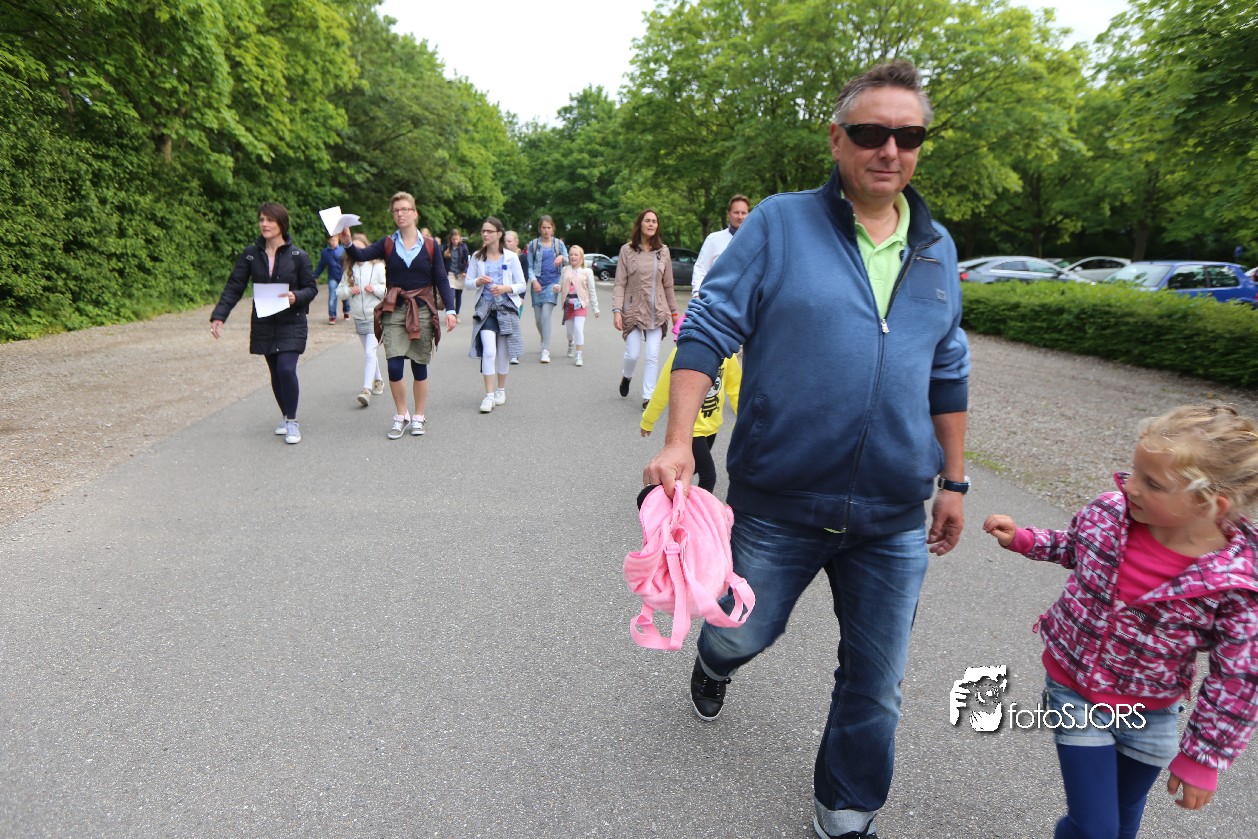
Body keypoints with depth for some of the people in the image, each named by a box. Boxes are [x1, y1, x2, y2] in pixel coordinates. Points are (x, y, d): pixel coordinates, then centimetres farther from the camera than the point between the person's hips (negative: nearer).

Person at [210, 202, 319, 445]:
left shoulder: (298, 256, -6)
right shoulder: (250, 254, 1)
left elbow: (311, 288, -1)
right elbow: (234, 287, 0)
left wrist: (296, 297, -22)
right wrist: (219, 316, -11)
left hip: (291, 323, -3)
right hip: (263, 324, 4)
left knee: (286, 368, -17)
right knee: (275, 373, 11)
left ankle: (292, 422, -1)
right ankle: (285, 416, 31)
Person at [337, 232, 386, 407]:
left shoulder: (378, 266, -7)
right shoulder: (349, 270, 7)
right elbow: (339, 291, 9)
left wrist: (375, 289, -23)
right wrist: (349, 290, -11)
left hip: (376, 317, -6)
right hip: (359, 318, 6)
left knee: (369, 352, -16)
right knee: (369, 352, 18)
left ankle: (366, 389, -19)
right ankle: (378, 381, 35)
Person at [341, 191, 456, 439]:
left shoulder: (430, 246, 3)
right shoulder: (388, 244, 4)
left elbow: (441, 280, 2)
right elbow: (361, 255, -10)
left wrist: (450, 309, -8)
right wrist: (347, 244, -31)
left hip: (422, 310, 0)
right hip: (394, 311, 1)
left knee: (419, 366, 6)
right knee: (394, 367, -7)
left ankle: (419, 417, 20)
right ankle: (401, 416, 12)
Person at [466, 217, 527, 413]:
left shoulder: (511, 257, 1)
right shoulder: (477, 257, 5)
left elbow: (522, 285, 2)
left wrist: (506, 288, -16)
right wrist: (478, 282, -15)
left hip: (506, 308, 0)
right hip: (485, 308, 0)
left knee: (503, 353, 8)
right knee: (488, 351, -14)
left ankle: (501, 390, 27)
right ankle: (489, 395, -10)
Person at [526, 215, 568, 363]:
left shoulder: (559, 243, 8)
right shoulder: (533, 244, 8)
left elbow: (568, 261, 8)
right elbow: (529, 266, 7)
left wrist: (562, 257, -15)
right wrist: (534, 281, -9)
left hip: (552, 283, -2)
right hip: (538, 283, 2)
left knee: (546, 315, -17)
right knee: (538, 319, 5)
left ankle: (545, 351, -16)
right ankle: (545, 342, 33)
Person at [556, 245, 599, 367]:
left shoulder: (586, 271, -1)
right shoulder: (565, 270, 6)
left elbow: (592, 290, 3)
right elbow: (561, 285, 9)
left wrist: (595, 307, 3)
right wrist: (557, 287, -16)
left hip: (580, 303, -3)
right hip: (568, 303, 3)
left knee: (579, 329, -16)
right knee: (570, 330, 14)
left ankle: (579, 356, -12)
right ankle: (571, 344, 47)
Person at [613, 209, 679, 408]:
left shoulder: (663, 251, 7)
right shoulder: (627, 250, 0)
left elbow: (668, 285, 11)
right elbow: (620, 284, -3)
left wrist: (673, 311, 12)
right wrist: (617, 310, -13)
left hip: (657, 311, 2)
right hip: (633, 309, -2)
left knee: (653, 356, -3)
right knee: (633, 354, -1)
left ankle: (648, 396, 4)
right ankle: (626, 376, 32)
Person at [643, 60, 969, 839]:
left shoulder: (937, 250, 7)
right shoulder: (780, 223, -6)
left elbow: (948, 375, 14)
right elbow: (708, 329, -10)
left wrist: (954, 481, 14)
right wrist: (678, 442, -20)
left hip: (894, 519, 4)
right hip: (778, 502, -3)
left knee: (876, 686, 13)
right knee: (742, 632, 18)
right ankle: (714, 663, 56)